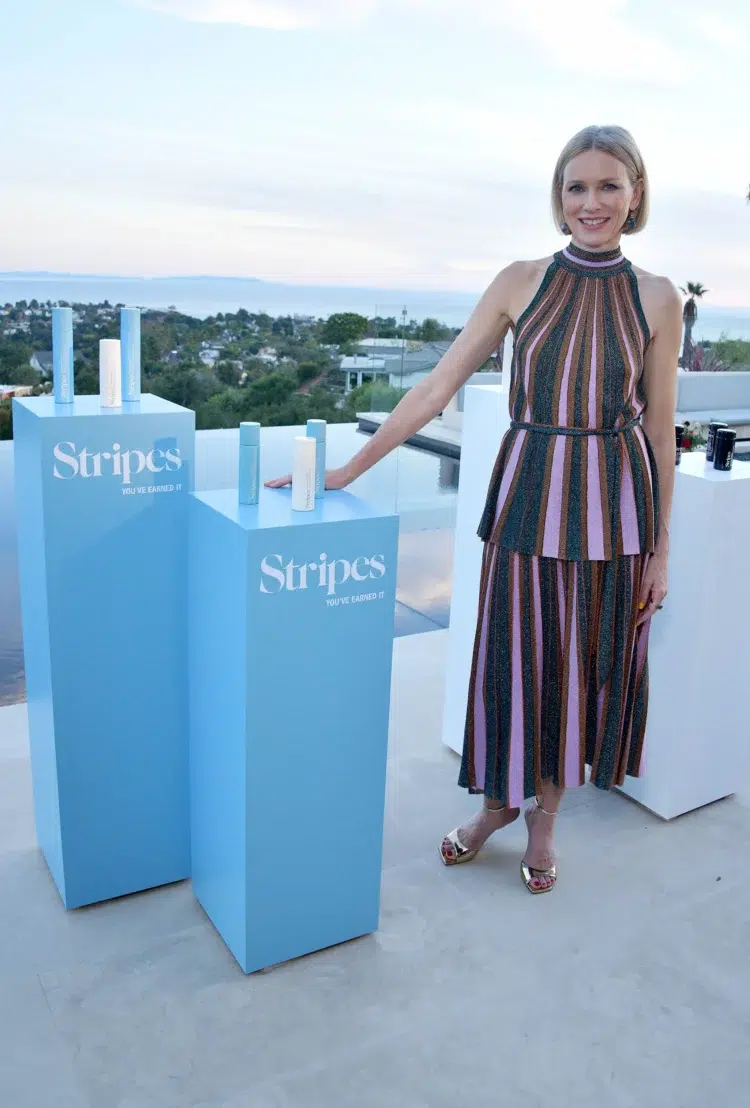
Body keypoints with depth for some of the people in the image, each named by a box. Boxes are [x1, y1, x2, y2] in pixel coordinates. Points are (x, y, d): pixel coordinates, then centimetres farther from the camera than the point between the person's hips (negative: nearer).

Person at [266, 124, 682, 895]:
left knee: (588, 663, 10)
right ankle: (500, 801, 34)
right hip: (527, 496, 0)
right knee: (513, 657, 8)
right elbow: (436, 388, -3)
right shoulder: (521, 284, 0)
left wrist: (659, 547, 3)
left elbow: (659, 430, 3)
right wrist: (350, 468, -7)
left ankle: (544, 813, 34)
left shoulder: (656, 299, 0)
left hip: (612, 506, 1)